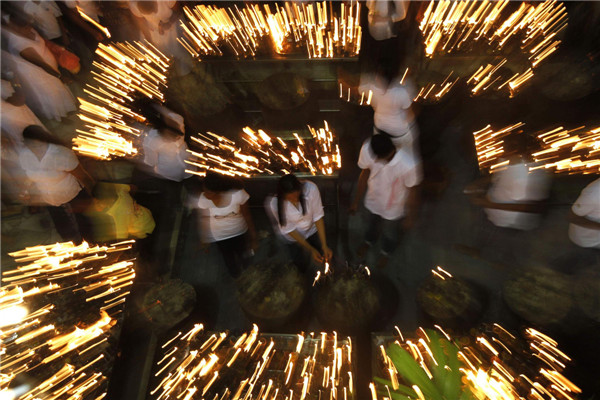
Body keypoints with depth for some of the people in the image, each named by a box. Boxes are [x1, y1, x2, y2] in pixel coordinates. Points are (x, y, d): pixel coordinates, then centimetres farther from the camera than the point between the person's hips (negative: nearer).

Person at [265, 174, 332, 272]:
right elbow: (288, 229, -21)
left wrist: (324, 246, -25)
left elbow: (318, 217, -22)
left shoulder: (310, 188, -33)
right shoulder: (273, 204, -33)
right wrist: (310, 249, -23)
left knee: (326, 256, 11)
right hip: (294, 237, -1)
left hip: (313, 229, 2)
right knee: (302, 267, 7)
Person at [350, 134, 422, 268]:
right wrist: (356, 201, 0)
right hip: (372, 202, 2)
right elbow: (365, 173, -11)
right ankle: (369, 241, 71)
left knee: (390, 234, 30)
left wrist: (410, 217, -4)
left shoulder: (408, 165, -40)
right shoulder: (367, 149, -31)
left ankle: (386, 251, 66)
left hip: (393, 209, -2)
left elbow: (412, 192, -20)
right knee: (371, 225, 35)